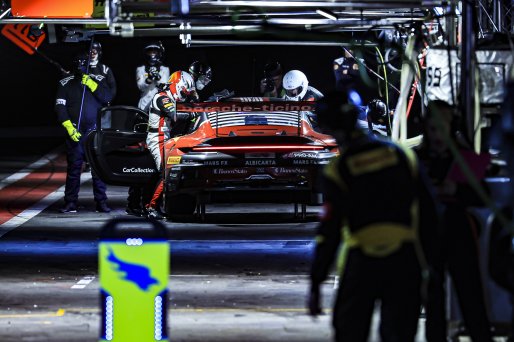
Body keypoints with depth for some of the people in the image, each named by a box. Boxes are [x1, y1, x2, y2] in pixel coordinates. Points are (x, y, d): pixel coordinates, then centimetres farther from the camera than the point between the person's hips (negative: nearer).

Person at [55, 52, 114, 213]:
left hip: (96, 132, 0)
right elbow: (60, 107, 0)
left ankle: (101, 202, 4)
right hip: (75, 132, 0)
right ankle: (70, 203, 2)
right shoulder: (66, 84, 7)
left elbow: (107, 98, -7)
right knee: (74, 168, -1)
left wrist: (92, 85, -16)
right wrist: (69, 127, -12)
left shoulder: (98, 81, 9)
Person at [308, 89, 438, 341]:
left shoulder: (337, 170, -8)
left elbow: (329, 233, -9)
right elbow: (428, 214, 6)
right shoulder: (402, 155, 3)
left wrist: (315, 285, -3)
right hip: (405, 261, 3)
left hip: (360, 263, -3)